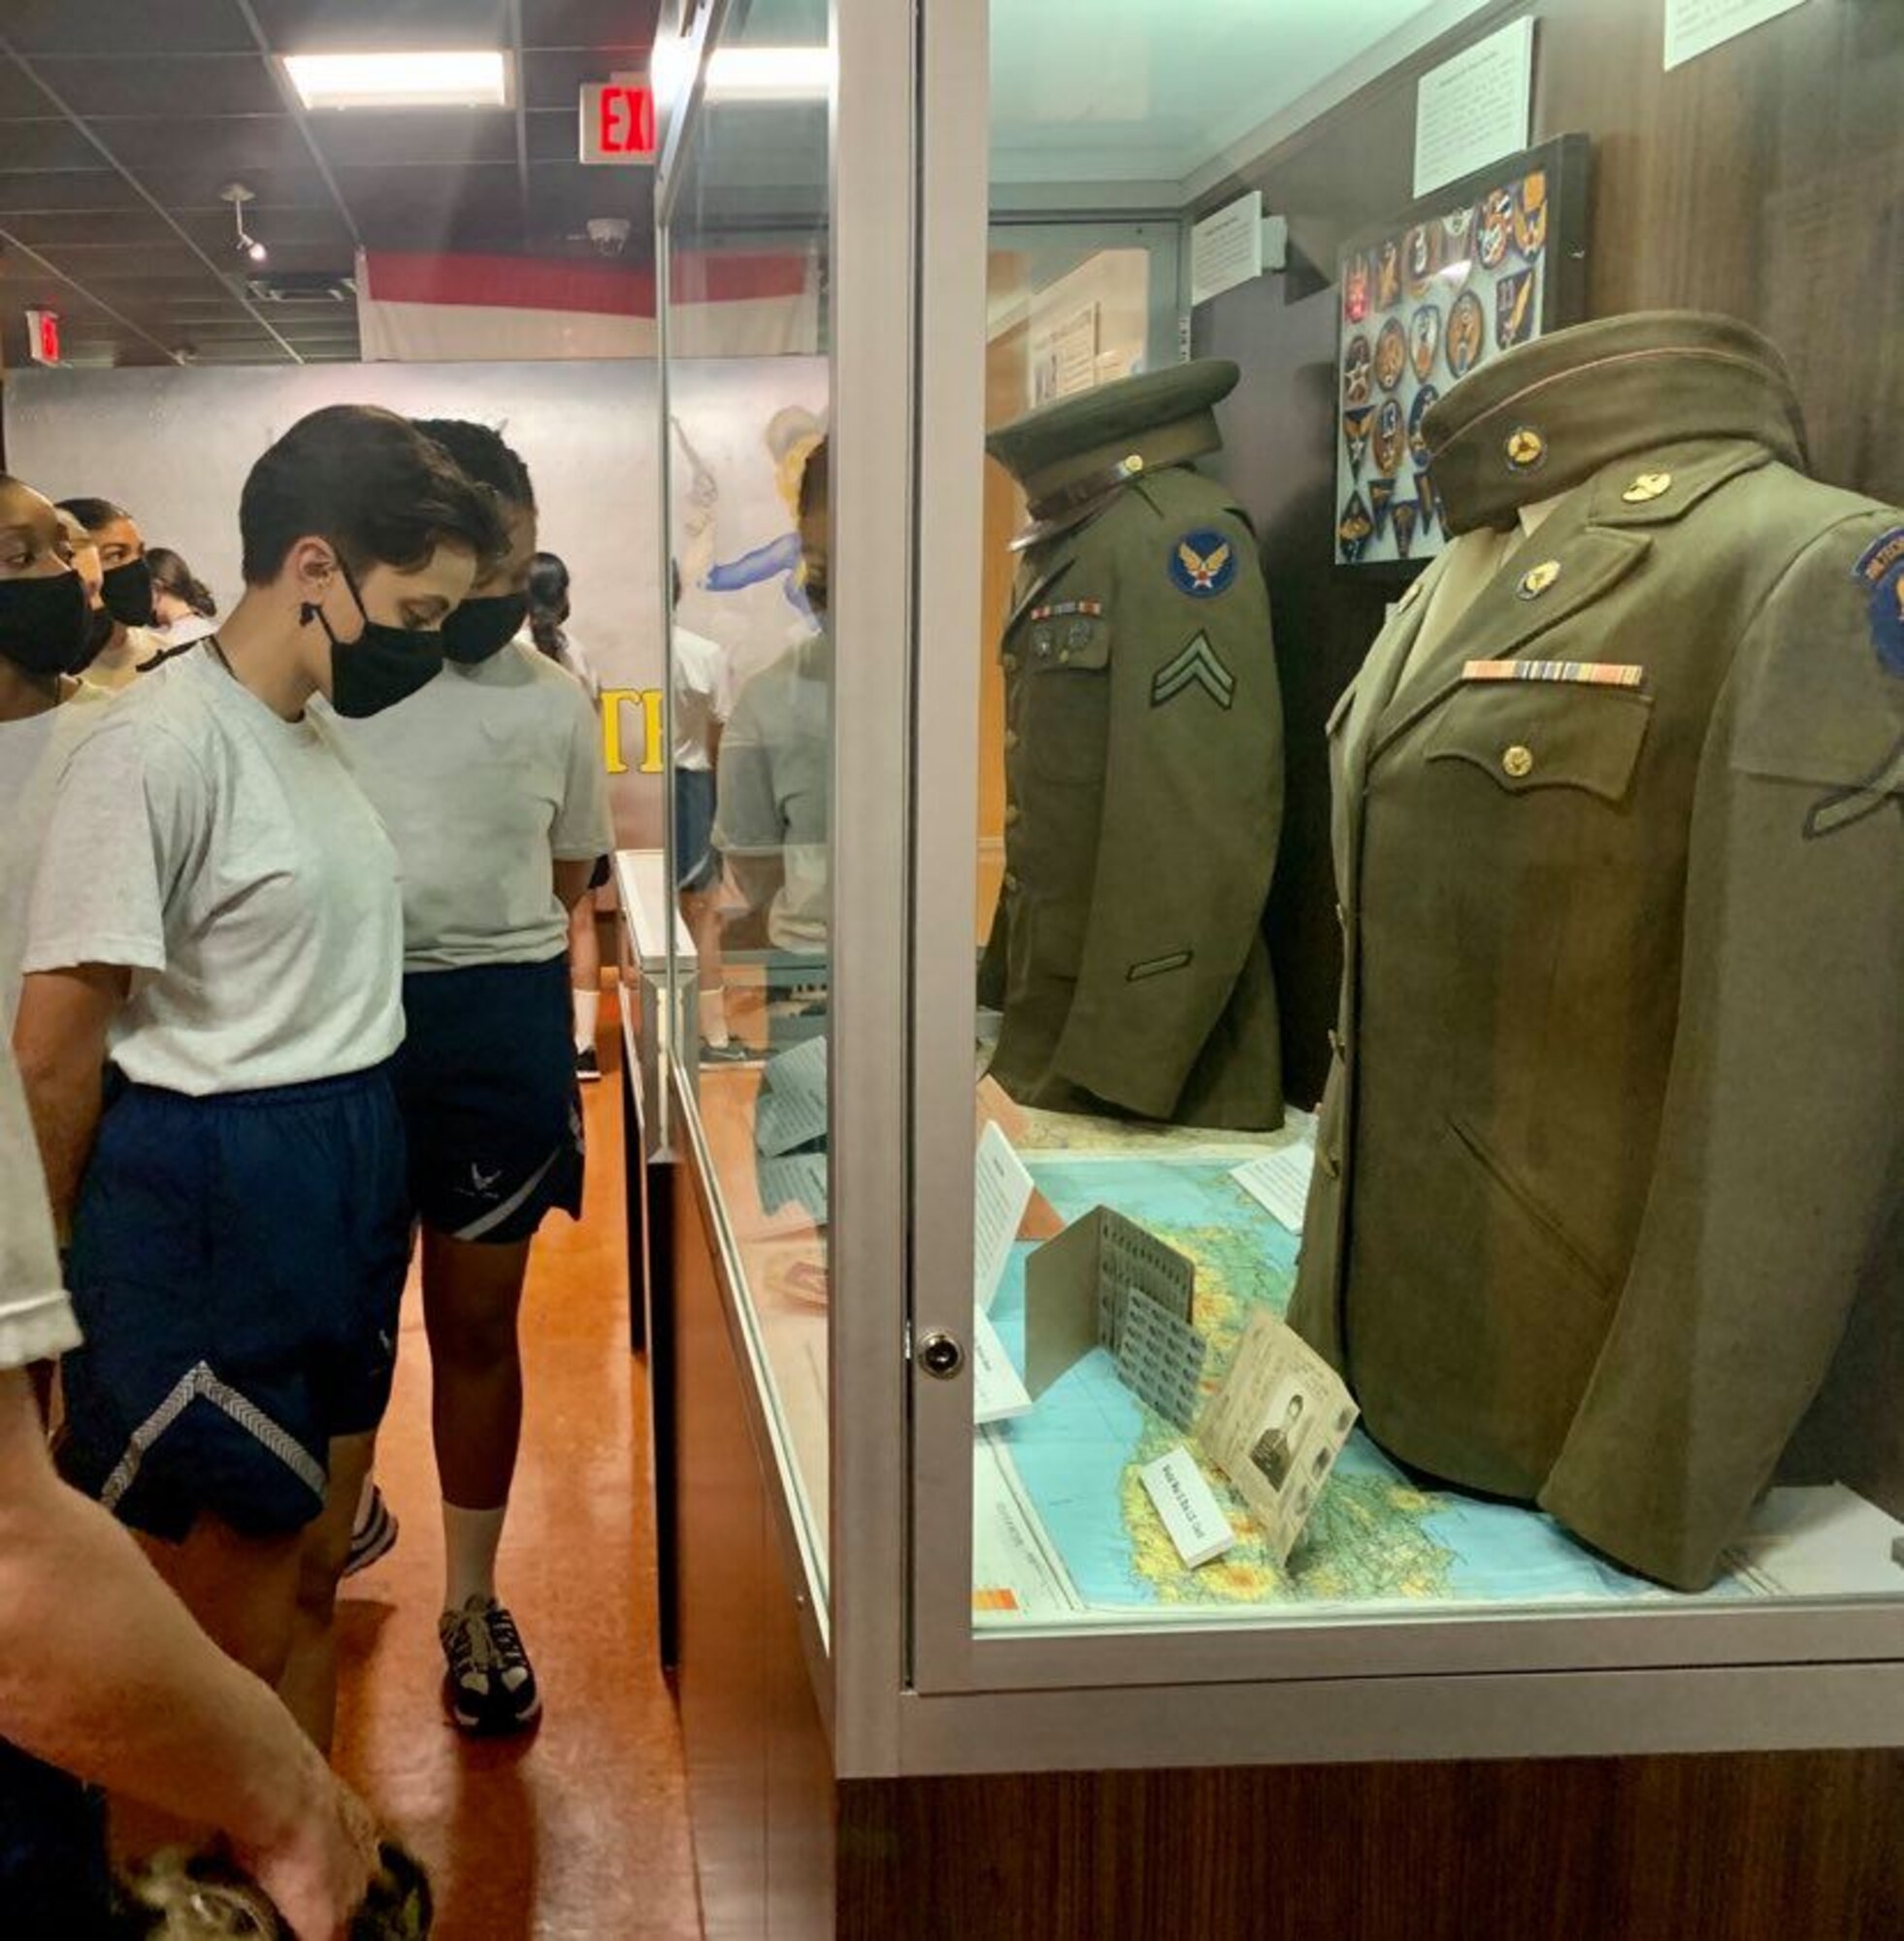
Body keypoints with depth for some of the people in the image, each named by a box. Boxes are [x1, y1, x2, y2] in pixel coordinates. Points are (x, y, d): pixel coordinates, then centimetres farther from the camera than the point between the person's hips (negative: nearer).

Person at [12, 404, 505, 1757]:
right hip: (212, 1203, -8)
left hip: (351, 1195, 8)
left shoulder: (315, 740, 10)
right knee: (230, 1621, 5)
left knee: (312, 1575, 19)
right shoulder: (157, 749, -18)